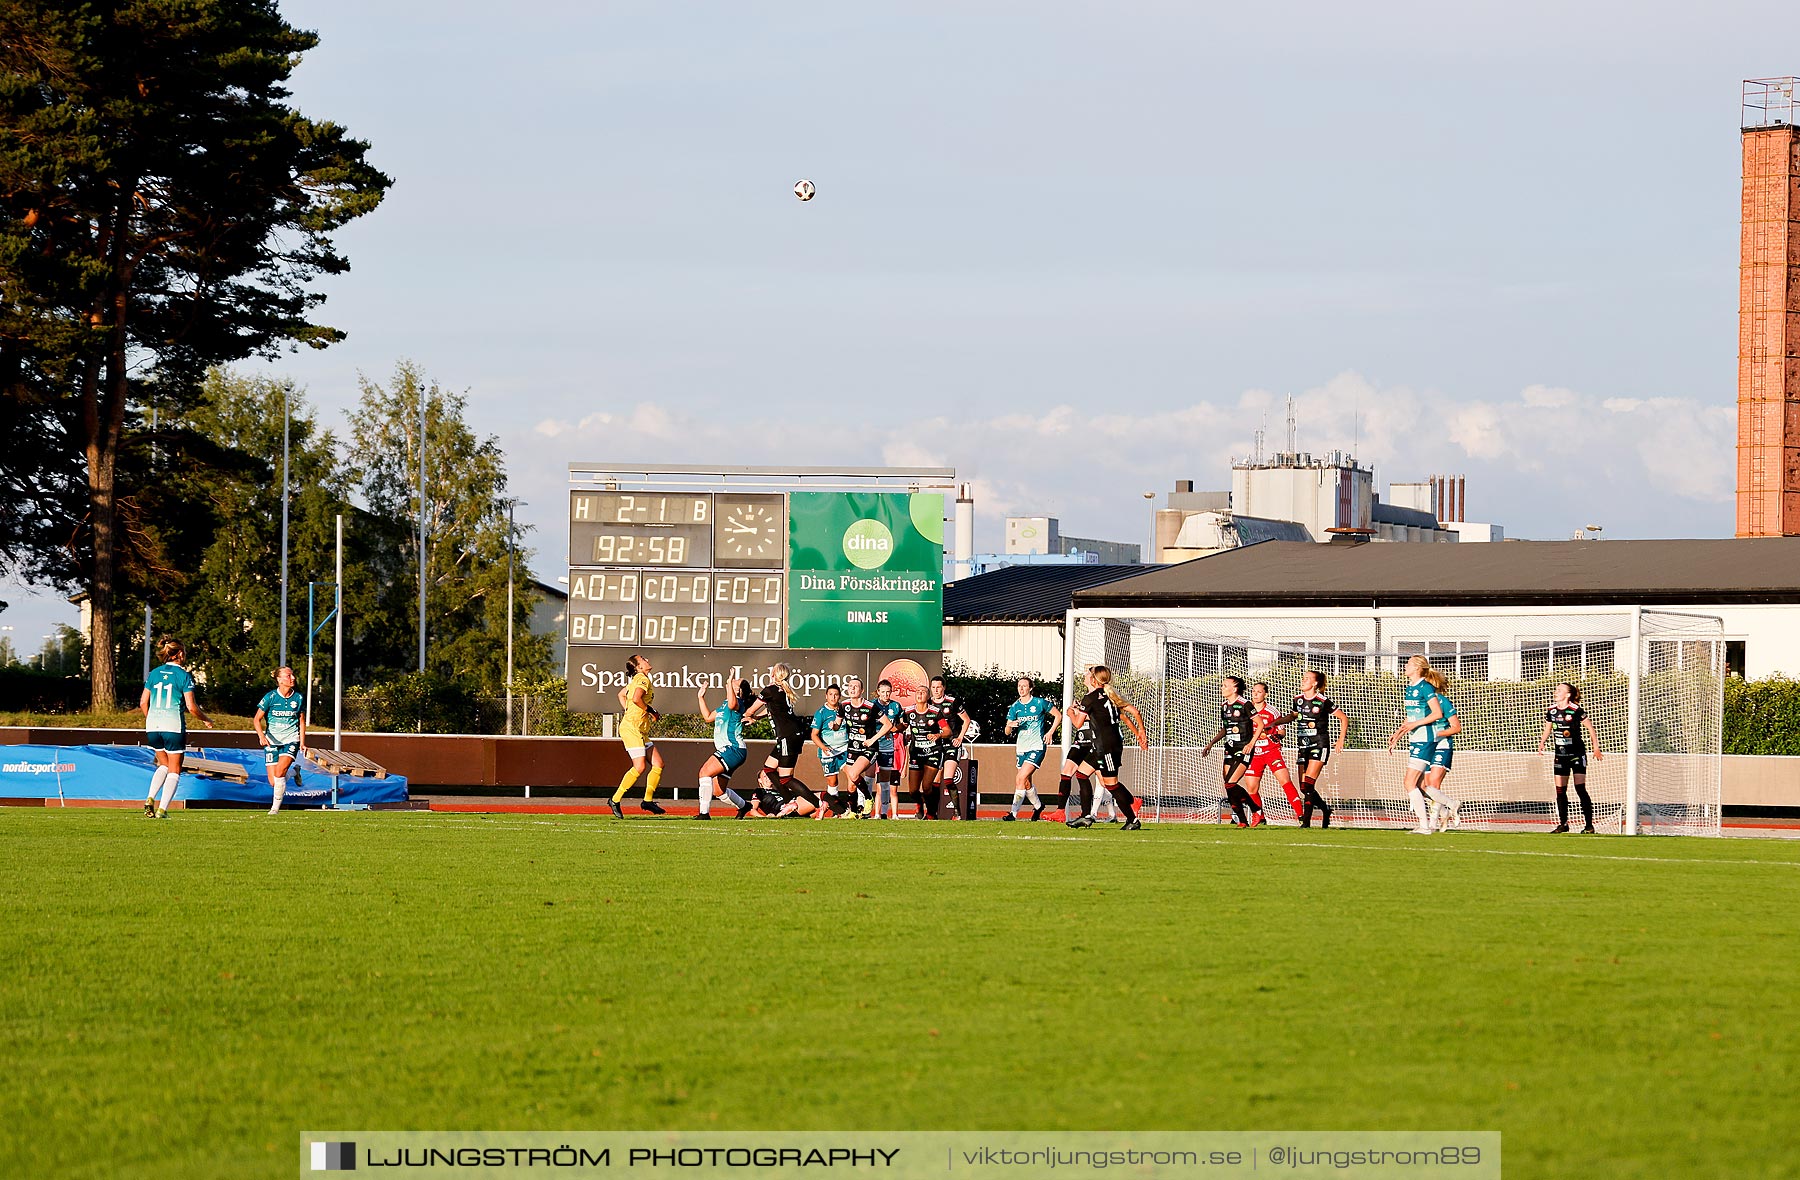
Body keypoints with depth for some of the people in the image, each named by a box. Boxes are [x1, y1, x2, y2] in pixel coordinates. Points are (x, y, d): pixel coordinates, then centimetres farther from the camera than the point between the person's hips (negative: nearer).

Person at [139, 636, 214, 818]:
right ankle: (162, 809, -3)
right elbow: (191, 706, -9)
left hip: (153, 727, 5)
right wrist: (206, 720, 8)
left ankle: (150, 799, 3)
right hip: (174, 727, -5)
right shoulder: (183, 675, -6)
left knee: (164, 765, 22)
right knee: (174, 771, 7)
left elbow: (143, 703, 9)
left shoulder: (154, 673, 7)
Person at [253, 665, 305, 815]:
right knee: (273, 782, -4)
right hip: (272, 741, 0)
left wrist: (302, 742, 6)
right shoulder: (270, 697, -7)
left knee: (280, 771, -24)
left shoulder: (299, 697, 1)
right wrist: (261, 735, -20)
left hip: (291, 740, 0)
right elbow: (257, 719, -2)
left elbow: (302, 721, 13)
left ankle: (276, 806, -11)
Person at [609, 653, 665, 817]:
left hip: (640, 730, 10)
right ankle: (616, 800, -9)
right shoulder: (642, 679, -11)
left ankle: (648, 800, 9)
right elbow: (636, 698, -27)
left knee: (658, 764, 6)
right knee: (639, 766, -15)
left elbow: (621, 694, 30)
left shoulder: (636, 680, 18)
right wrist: (651, 711, -14)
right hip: (632, 728, -10)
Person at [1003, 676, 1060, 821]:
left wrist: (1050, 732, -3)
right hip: (1021, 748, 6)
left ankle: (1014, 812, -18)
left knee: (1021, 778, -18)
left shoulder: (1040, 703, -5)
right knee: (1026, 782, 13)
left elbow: (1058, 716, 6)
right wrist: (1010, 725, -16)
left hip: (1036, 746, -6)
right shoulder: (1014, 707, 6)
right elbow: (1007, 732, 6)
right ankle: (1038, 805, 38)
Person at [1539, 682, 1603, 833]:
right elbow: (1547, 731, 15)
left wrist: (1596, 748, -6)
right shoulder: (1552, 712, 5)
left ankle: (1589, 825, -5)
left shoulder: (1576, 711, -11)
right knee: (1560, 791, 5)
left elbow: (1591, 729, -4)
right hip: (1560, 756, 6)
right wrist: (1541, 744, -4)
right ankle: (1563, 824, 14)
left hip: (1577, 755, -6)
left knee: (1580, 790, -9)